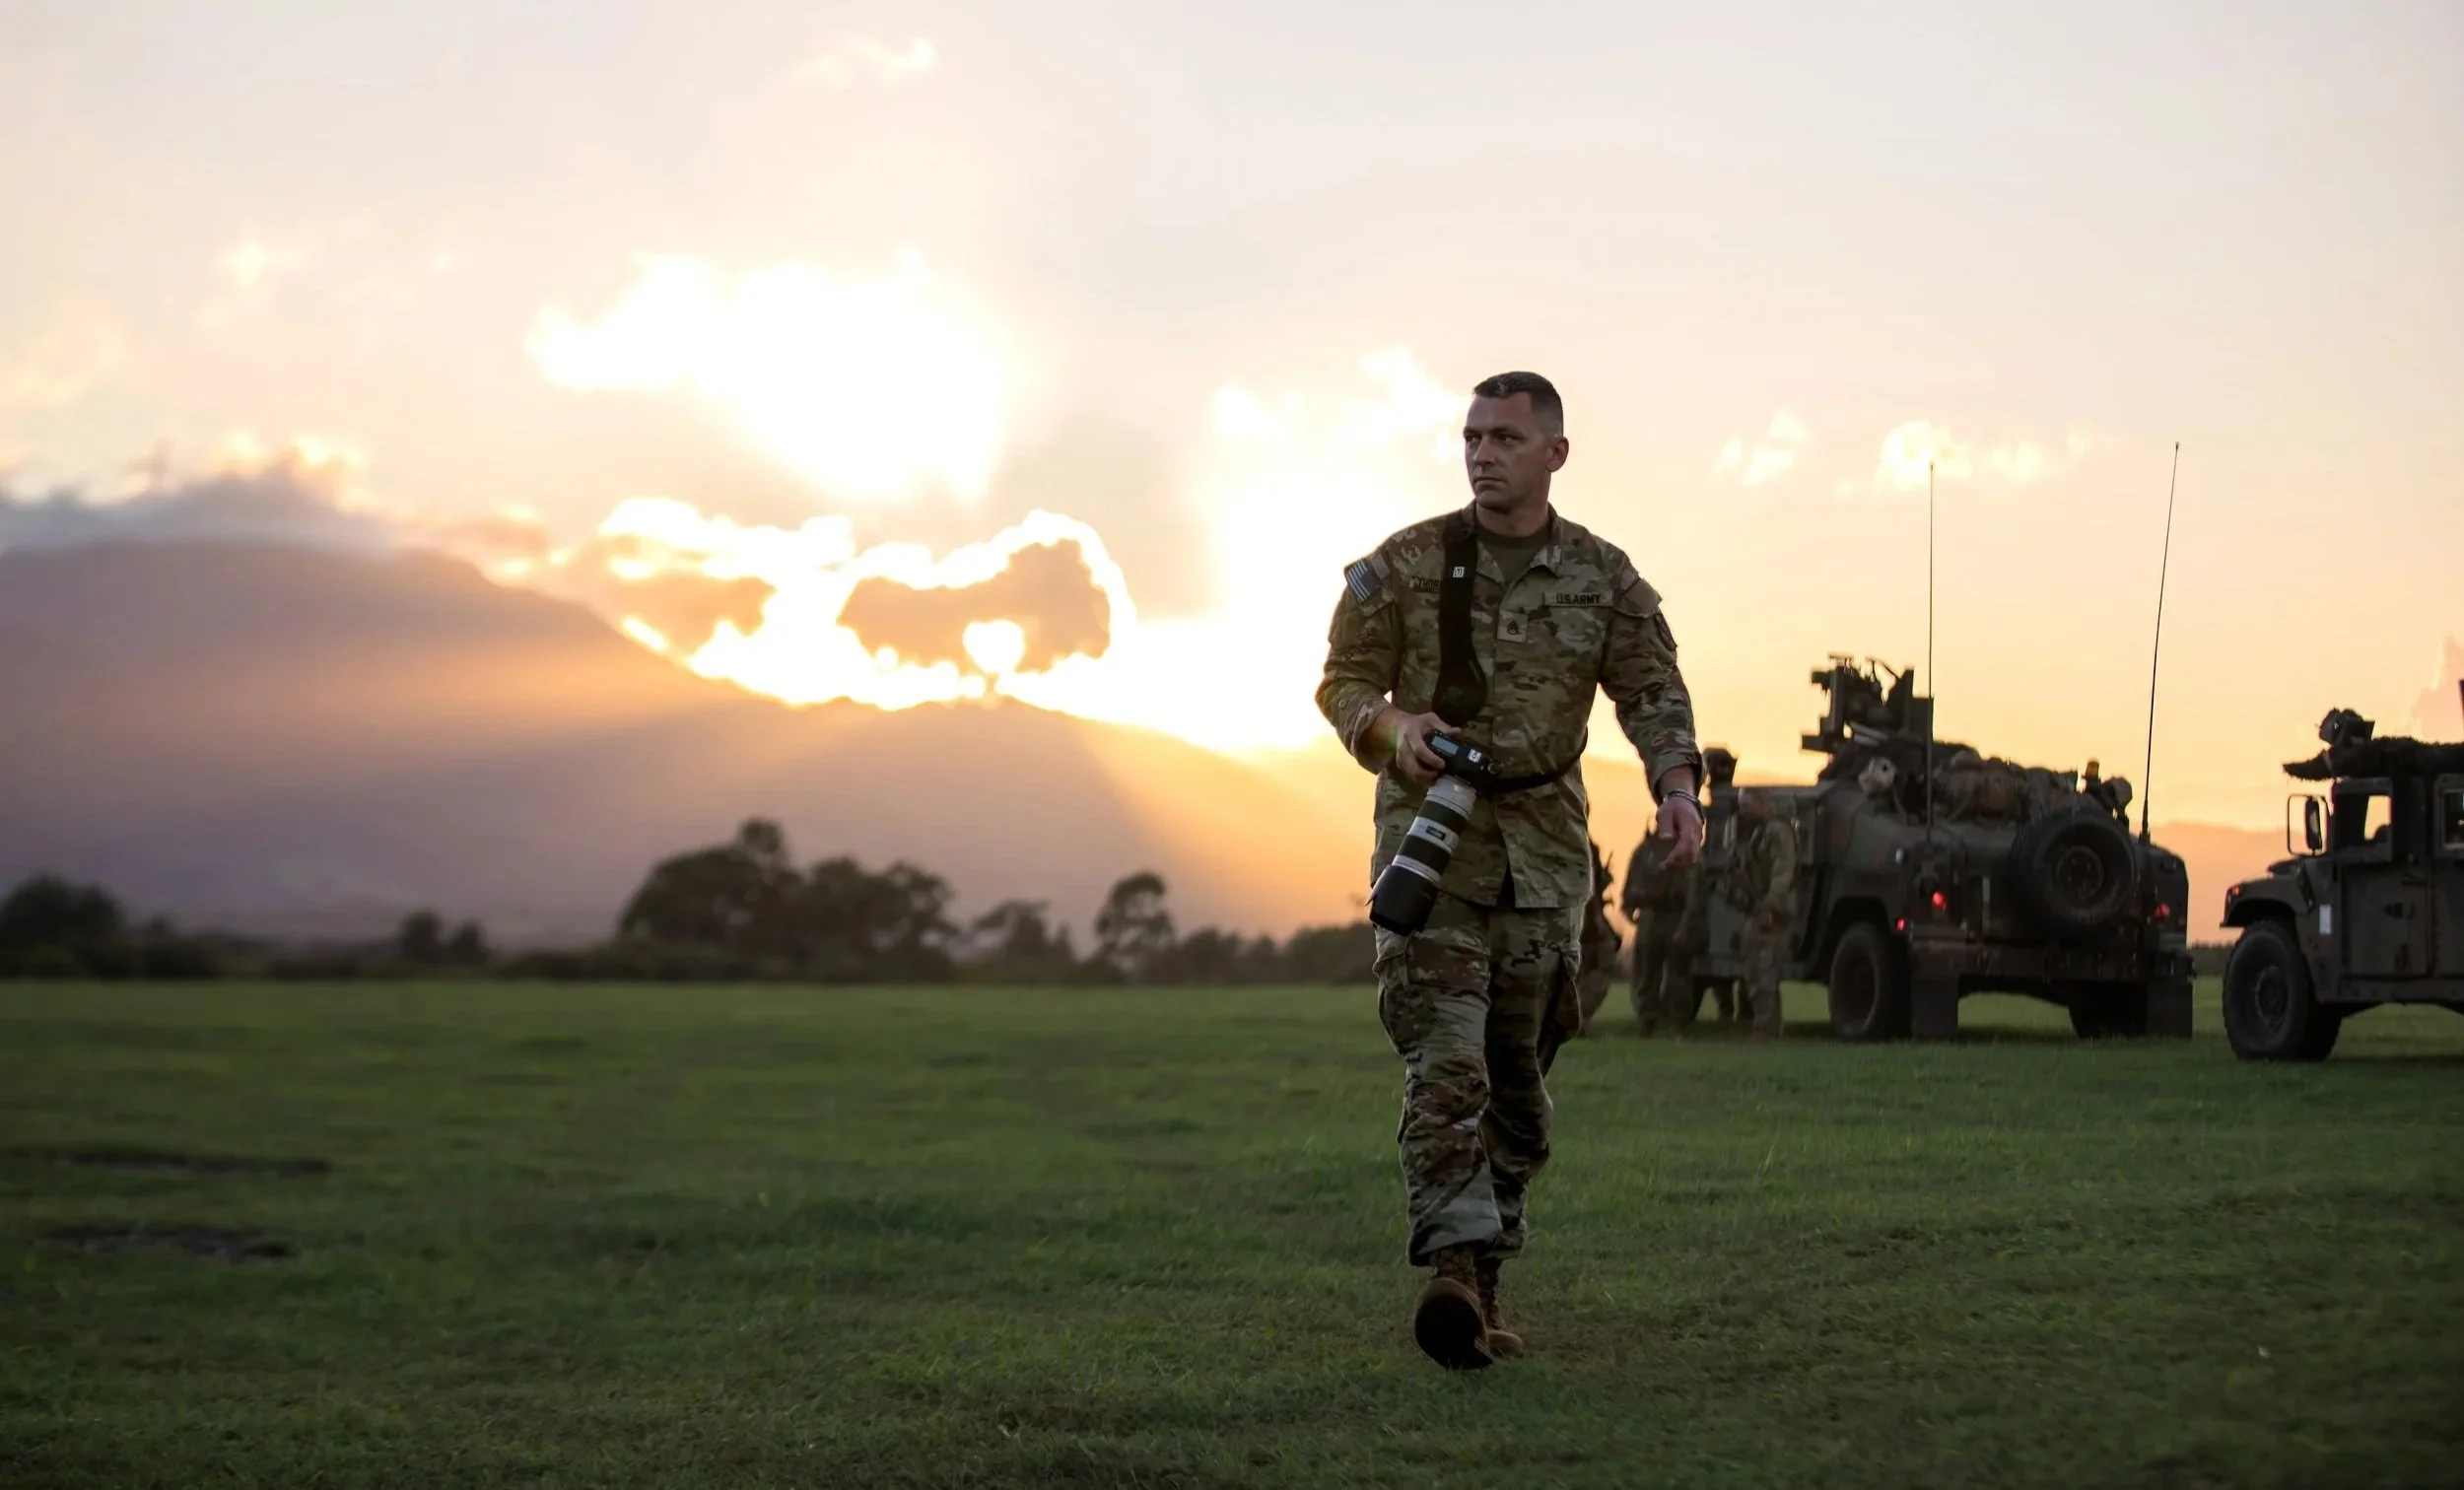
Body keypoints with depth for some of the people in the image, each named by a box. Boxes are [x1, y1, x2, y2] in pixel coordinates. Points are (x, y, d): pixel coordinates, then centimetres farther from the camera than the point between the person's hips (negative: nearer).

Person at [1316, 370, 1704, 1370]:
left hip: (1546, 847, 3)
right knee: (1445, 1062, -17)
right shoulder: (1404, 566, 2)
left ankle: (1482, 1288, 17)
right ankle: (1453, 1263, -27)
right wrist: (1391, 729, -18)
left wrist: (1676, 785, -22)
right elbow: (1343, 682, 5)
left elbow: (1654, 693, -2)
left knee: (1519, 1078, 8)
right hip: (1431, 836, -3)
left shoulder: (1604, 580, 5)